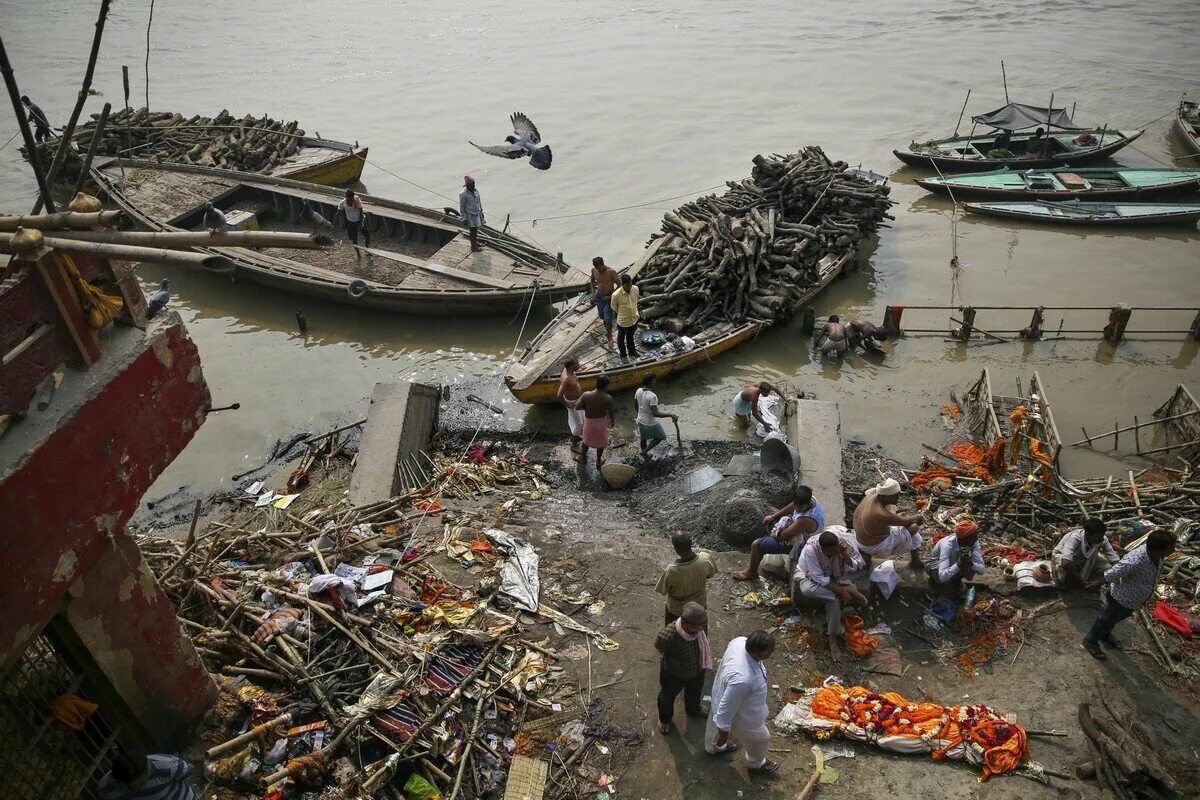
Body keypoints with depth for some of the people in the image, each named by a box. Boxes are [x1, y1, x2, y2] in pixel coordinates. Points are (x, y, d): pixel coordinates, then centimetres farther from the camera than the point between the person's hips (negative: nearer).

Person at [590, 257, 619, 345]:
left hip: (609, 297, -4)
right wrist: (593, 291, -1)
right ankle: (607, 330, 42)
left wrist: (611, 296, -19)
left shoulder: (611, 271, -23)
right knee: (602, 317, 17)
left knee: (608, 319, -4)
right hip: (599, 296, 4)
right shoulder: (593, 270, -9)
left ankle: (609, 336, 17)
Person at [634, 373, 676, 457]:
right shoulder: (652, 396, -32)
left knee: (644, 439, 27)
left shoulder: (638, 391, -9)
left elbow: (635, 405, 7)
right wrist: (670, 415, -30)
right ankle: (645, 451, 16)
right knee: (661, 437, 20)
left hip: (640, 421, 7)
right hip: (651, 423, -7)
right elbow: (655, 413, -33)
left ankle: (645, 455, 47)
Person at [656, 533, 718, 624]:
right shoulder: (706, 559, -31)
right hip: (700, 603, 3)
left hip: (678, 608, -3)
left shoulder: (671, 571, -40)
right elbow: (710, 575, -8)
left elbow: (663, 592, -21)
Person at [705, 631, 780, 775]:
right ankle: (756, 762, 58)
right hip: (738, 716, -6)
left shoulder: (741, 641, -27)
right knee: (760, 739, 25)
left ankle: (713, 746, 69)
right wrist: (723, 733, -16)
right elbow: (727, 708, -33)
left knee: (717, 722, 37)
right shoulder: (742, 679, -48)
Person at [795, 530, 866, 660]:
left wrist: (845, 555, -34)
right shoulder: (811, 549, -35)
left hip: (832, 577, 3)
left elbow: (854, 567, -16)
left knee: (834, 599, -26)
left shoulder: (844, 542, -23)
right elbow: (819, 578, -31)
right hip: (809, 576, -3)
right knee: (806, 589, -36)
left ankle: (833, 638, -9)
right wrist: (841, 591, -33)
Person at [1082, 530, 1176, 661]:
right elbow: (1109, 576, -32)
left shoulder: (1159, 556, -20)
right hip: (1121, 598, -7)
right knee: (1107, 619, 18)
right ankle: (1090, 641, 44)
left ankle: (1105, 635, 59)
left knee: (1119, 617, 32)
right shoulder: (1134, 561, -45)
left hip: (1135, 599, 7)